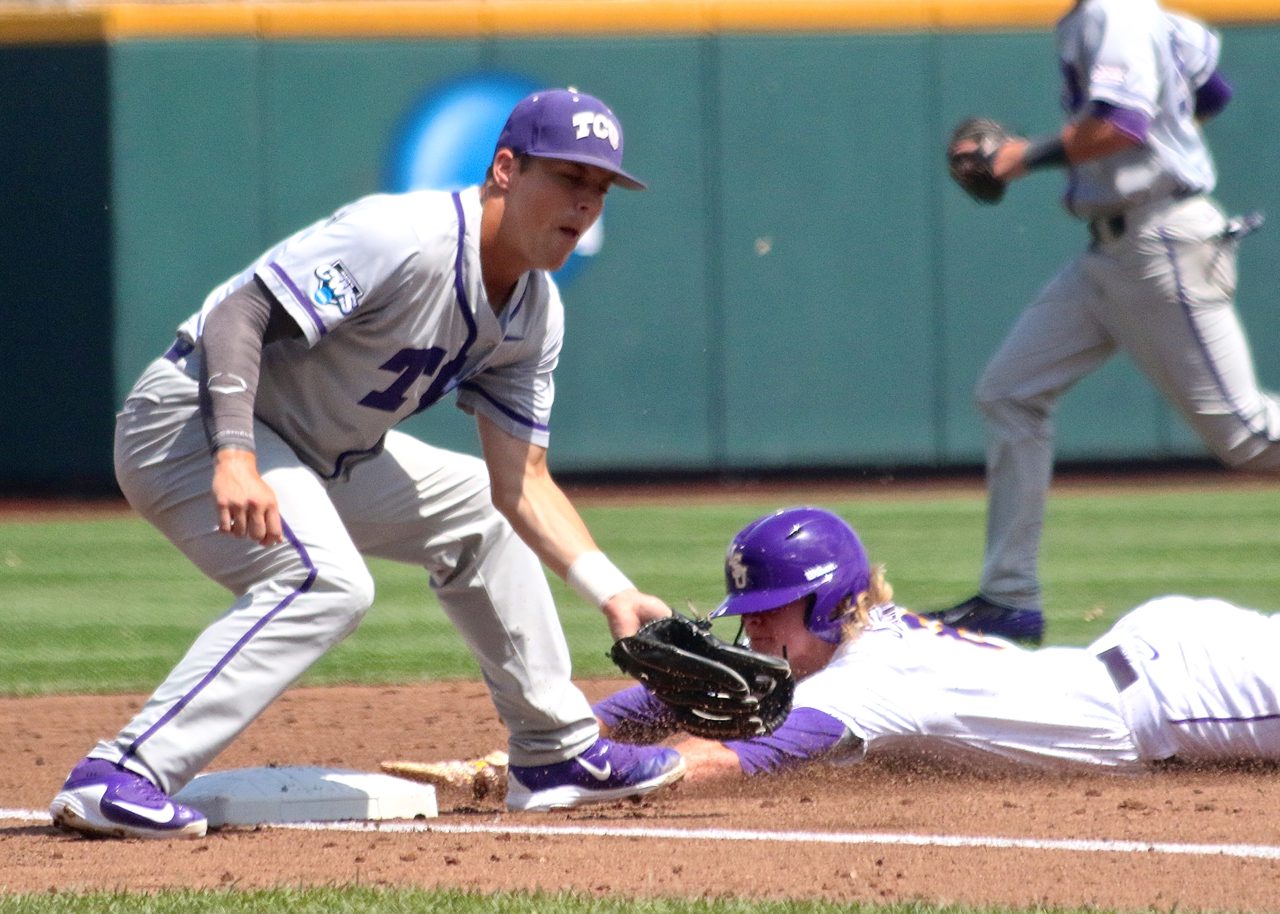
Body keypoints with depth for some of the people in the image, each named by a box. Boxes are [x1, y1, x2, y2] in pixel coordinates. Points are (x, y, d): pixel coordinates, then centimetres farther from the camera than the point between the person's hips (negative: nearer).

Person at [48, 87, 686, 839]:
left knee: (476, 512, 18)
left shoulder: (536, 316, 3)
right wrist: (234, 458, -43)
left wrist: (613, 593, -7)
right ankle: (117, 780, -37)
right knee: (326, 579, -30)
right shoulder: (404, 239, -25)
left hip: (322, 452, 10)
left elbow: (522, 484, 5)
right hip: (195, 419, -10)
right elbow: (240, 310, -31)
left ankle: (556, 755, 29)